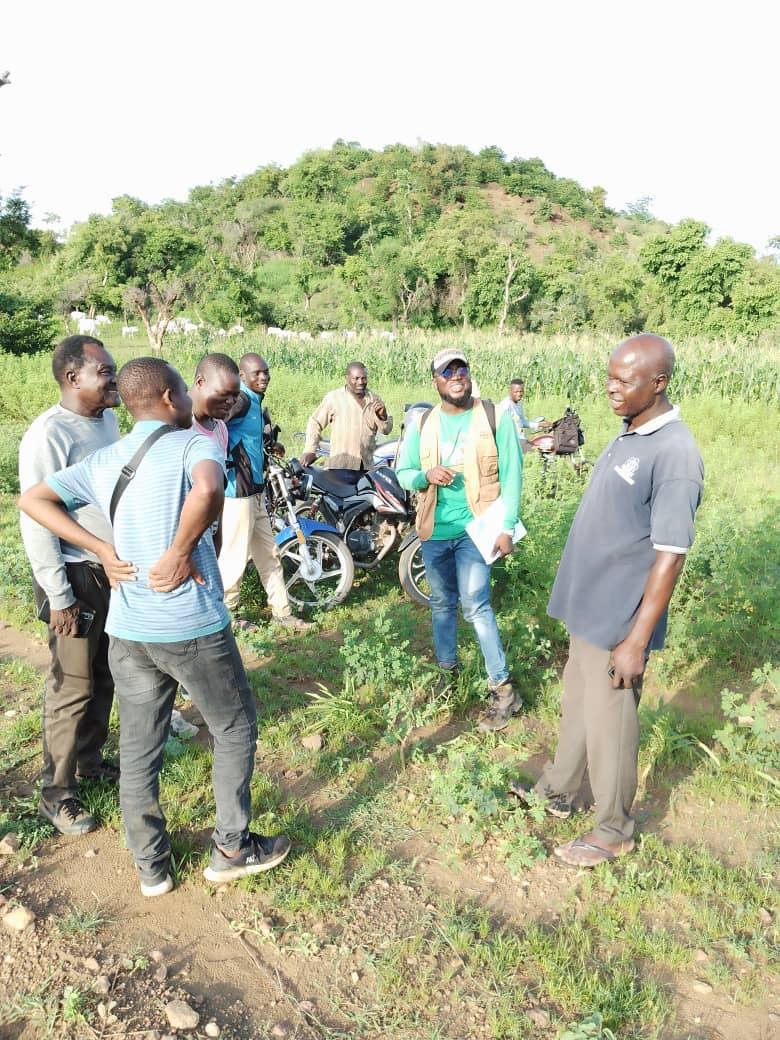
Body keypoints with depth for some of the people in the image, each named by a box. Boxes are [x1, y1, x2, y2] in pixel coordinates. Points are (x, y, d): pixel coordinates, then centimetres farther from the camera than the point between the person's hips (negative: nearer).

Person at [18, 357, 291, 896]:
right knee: (235, 730, 16)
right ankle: (233, 848, 27)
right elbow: (208, 492, -33)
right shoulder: (194, 444, -11)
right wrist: (181, 554, -18)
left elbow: (32, 499, 7)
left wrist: (103, 549, 2)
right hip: (194, 628, -5)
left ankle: (152, 866, 31)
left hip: (128, 631, 6)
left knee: (139, 750, 16)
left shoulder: (102, 461, 8)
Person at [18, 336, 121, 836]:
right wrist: (59, 598, -17)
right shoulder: (48, 435, -19)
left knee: (106, 676, 19)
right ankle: (56, 794, 19)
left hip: (119, 568, 7)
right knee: (73, 687, 3)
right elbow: (35, 522, -18)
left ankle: (90, 758, 38)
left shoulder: (109, 419, 5)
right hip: (80, 575, -7)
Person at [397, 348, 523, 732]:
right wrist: (426, 475, -16)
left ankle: (503, 690, 0)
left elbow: (511, 475, -7)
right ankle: (447, 671, 34)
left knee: (475, 605, -11)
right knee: (442, 603, 16)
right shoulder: (422, 423, 4)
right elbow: (403, 473, 7)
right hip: (433, 529, 4)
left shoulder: (494, 417, -6)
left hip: (475, 526, -4)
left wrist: (506, 527, -13)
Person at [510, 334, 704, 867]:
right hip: (588, 608, 8)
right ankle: (558, 791, 41)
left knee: (609, 724, 7)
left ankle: (614, 831, 27)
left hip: (620, 621, -8)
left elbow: (669, 557, -22)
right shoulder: (629, 436, 6)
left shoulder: (674, 453, -22)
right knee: (577, 705, 22)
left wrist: (636, 641, -20)